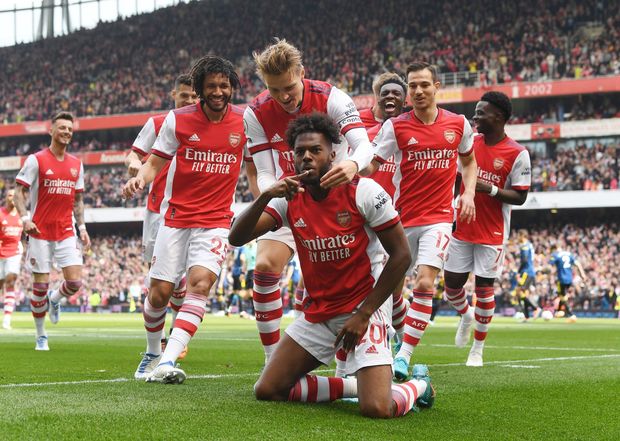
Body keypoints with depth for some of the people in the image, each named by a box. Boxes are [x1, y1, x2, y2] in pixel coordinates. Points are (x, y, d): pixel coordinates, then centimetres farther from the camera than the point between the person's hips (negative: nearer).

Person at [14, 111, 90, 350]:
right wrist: (25, 218, -18)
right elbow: (19, 191, -4)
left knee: (75, 282, -8)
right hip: (40, 232, -4)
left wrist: (82, 227, 11)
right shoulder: (36, 160, -3)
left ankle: (54, 299, 27)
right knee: (41, 285, -1)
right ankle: (41, 336, 13)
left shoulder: (76, 164, 12)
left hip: (66, 232, 4)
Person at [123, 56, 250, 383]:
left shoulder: (243, 122, 0)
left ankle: (168, 361, -30)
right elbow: (156, 162, 4)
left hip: (216, 221, -1)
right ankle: (153, 353, 27)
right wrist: (140, 178, -16)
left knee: (200, 282, -23)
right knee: (160, 292, -1)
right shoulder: (178, 120, -1)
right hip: (175, 217, 1)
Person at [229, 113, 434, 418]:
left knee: (377, 409, -22)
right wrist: (266, 197, -28)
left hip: (364, 308, -5)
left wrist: (363, 315, -14)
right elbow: (236, 238, -11)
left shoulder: (364, 191, -13)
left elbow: (401, 255, -12)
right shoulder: (289, 198, -1)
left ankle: (419, 385, 14)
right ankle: (354, 386, 18)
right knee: (266, 391, 1)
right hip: (317, 312, 6)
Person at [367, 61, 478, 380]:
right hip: (401, 219, 1)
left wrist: (468, 193, 5)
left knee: (424, 282, -17)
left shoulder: (459, 124, 4)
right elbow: (370, 164, -8)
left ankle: (404, 356, -15)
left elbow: (469, 162, 20)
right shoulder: (395, 127, -3)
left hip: (438, 218, -1)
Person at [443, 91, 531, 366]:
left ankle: (478, 349, 14)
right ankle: (466, 315, 40)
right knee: (452, 283, 7)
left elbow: (520, 197, -10)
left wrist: (490, 189, -24)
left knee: (484, 288, 0)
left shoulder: (517, 154, -10)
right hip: (462, 228, 5)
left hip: (492, 233, -4)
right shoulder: (470, 143, 5)